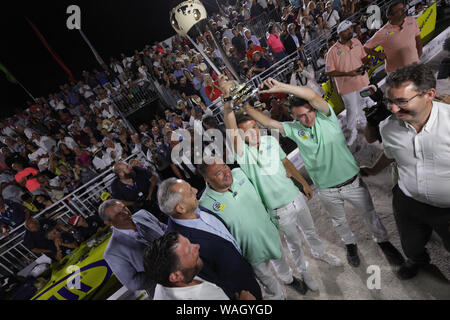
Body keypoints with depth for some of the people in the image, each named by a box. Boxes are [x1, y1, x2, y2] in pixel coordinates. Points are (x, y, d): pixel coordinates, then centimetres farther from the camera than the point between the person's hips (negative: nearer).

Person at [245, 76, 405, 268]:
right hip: (326, 191, 2)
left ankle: (383, 242, 48)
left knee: (369, 215, 20)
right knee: (338, 220, 25)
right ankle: (350, 244, 53)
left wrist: (281, 87, -40)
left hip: (352, 182, -2)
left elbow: (313, 96, -34)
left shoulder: (325, 117, -16)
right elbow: (268, 122, -14)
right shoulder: (294, 129, -8)